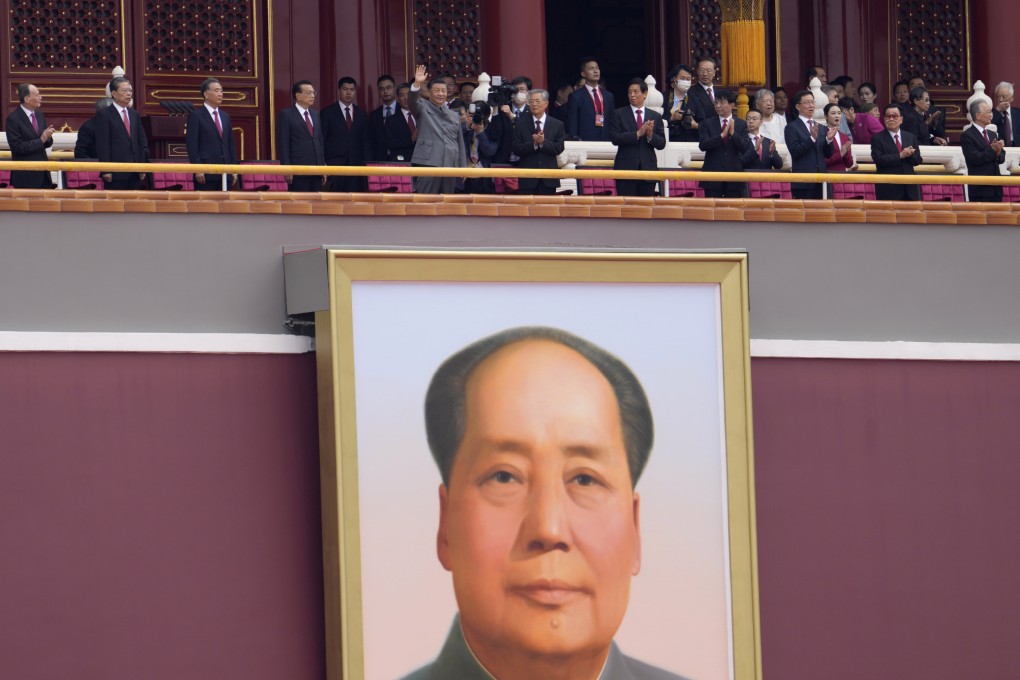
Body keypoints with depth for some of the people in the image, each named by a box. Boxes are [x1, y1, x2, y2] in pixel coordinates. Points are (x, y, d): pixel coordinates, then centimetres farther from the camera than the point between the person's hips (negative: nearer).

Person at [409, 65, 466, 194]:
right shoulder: (423, 108, 8)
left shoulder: (454, 116, 20)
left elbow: (460, 143, 20)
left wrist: (463, 168, 14)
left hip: (450, 166, 5)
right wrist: (417, 84, -33)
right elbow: (412, 102, -15)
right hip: (428, 164, -5)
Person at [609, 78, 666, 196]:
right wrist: (638, 134, -16)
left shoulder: (655, 117, 11)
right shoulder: (618, 114, 6)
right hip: (626, 169, -2)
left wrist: (650, 135, -13)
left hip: (648, 169, 2)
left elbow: (661, 144, 8)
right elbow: (614, 138, -7)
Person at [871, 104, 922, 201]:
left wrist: (910, 154, -11)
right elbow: (878, 159, -13)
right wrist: (900, 155, -16)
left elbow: (918, 160, 12)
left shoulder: (910, 137, 15)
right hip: (888, 189, -4)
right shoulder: (877, 138, 1)